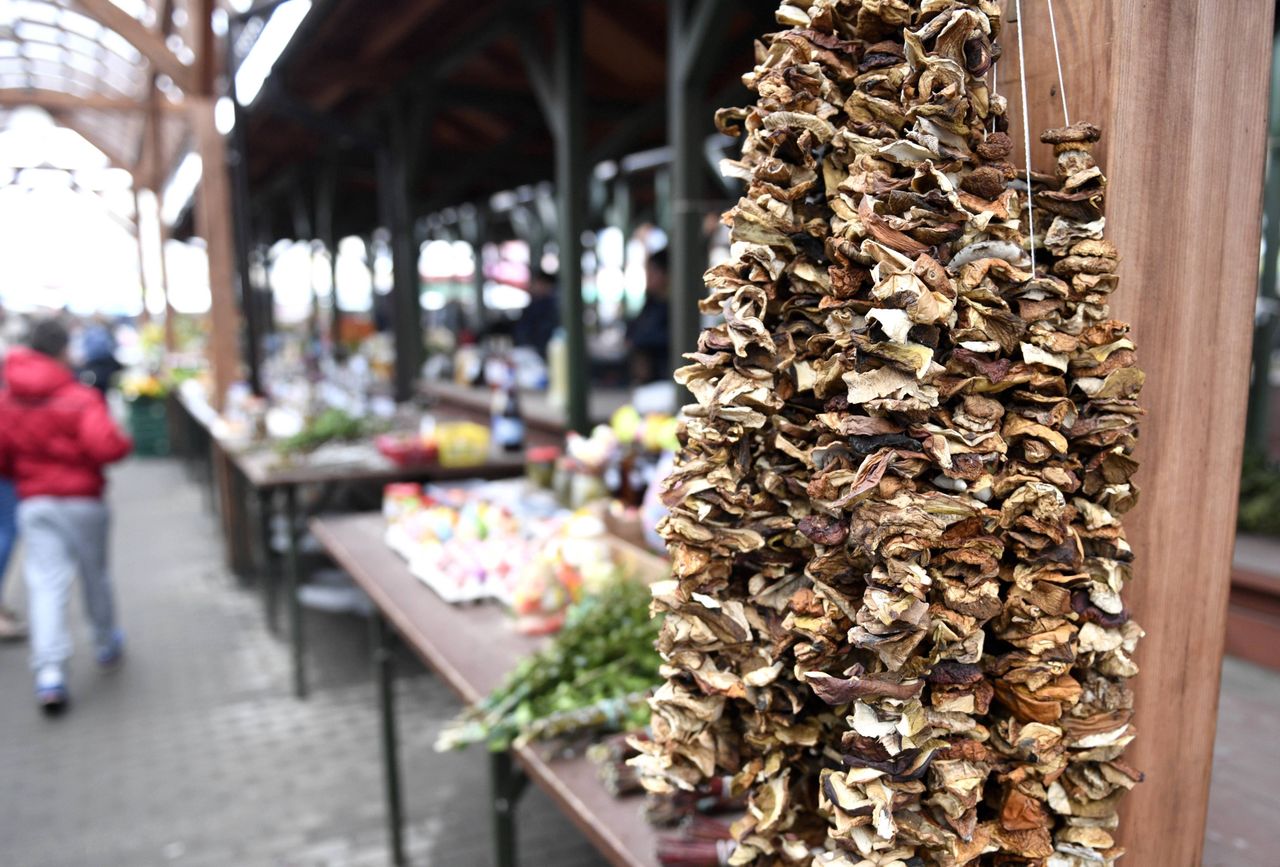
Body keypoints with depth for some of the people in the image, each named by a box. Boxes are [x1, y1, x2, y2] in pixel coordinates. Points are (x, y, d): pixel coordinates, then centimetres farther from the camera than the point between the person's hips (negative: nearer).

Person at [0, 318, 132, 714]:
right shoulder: (80, 397, -14)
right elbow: (105, 445, -25)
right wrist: (124, 442, -5)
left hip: (33, 502, 3)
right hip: (82, 500, -3)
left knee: (45, 582, 0)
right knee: (95, 575, 16)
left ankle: (49, 671, -10)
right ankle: (107, 645, 34)